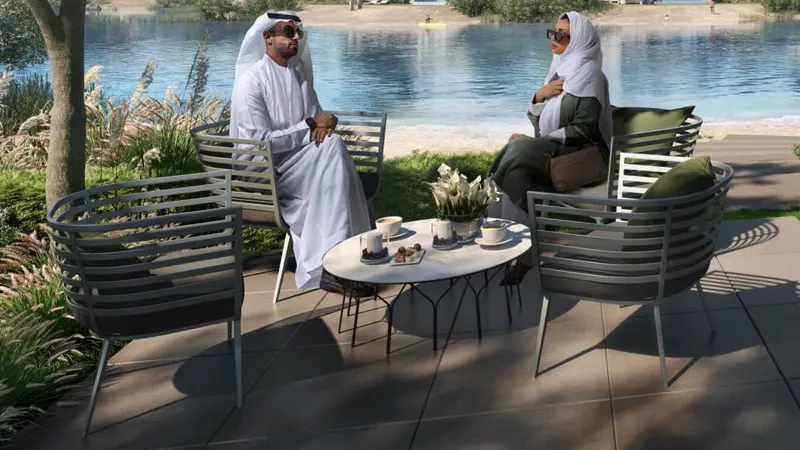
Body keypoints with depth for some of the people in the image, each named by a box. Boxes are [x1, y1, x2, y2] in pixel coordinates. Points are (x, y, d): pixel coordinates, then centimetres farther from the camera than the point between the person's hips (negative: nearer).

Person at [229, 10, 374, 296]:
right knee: (331, 147, -27)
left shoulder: (300, 74, 11)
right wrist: (310, 125, -17)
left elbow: (315, 117, 13)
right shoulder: (251, 82, -12)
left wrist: (325, 123, -12)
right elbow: (260, 143, -18)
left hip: (298, 165, 6)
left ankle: (327, 263, -24)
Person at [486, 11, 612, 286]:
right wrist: (539, 95, -7)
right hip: (551, 151, 7)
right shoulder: (560, 70, 14)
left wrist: (534, 142, -18)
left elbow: (583, 130, -18)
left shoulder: (588, 75, -11)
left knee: (516, 155, -26)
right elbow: (536, 118, 15)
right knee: (514, 167, -19)